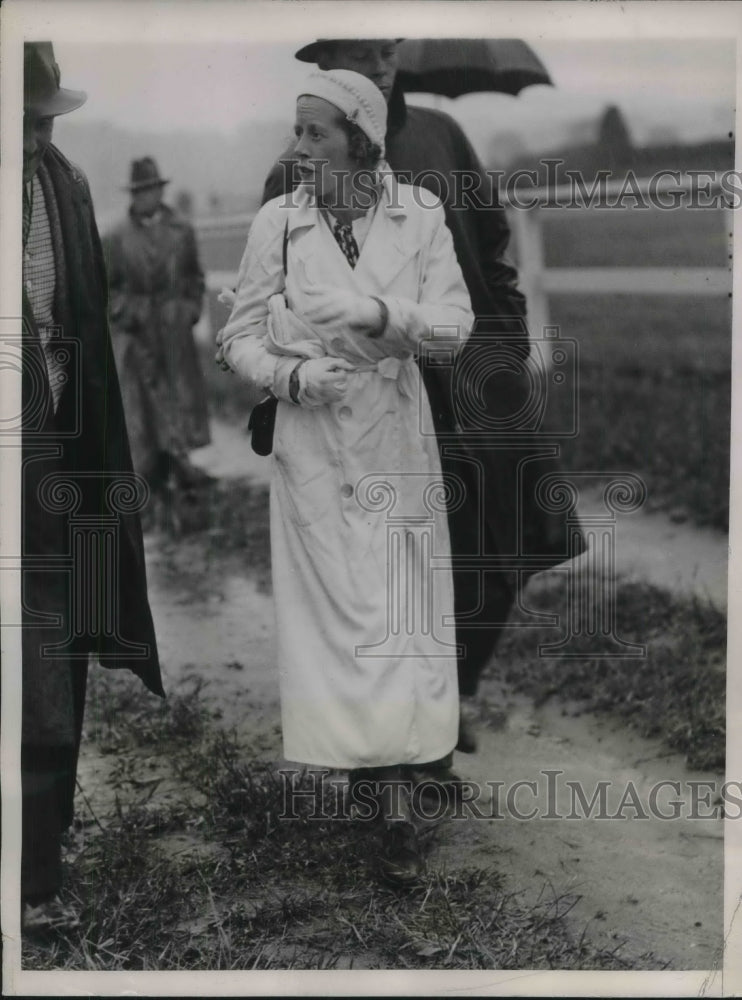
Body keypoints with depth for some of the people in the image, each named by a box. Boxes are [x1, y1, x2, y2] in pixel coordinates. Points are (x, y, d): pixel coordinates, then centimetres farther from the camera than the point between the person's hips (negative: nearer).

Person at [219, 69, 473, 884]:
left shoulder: (418, 214, -1)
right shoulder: (276, 221, -3)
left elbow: (457, 322, -5)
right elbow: (239, 338, 1)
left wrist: (380, 313, -21)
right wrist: (292, 375, -18)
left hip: (397, 436, 1)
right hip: (313, 439, -1)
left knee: (399, 608, 3)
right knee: (345, 612, -2)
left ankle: (391, 771, 13)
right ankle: (395, 808, 8)